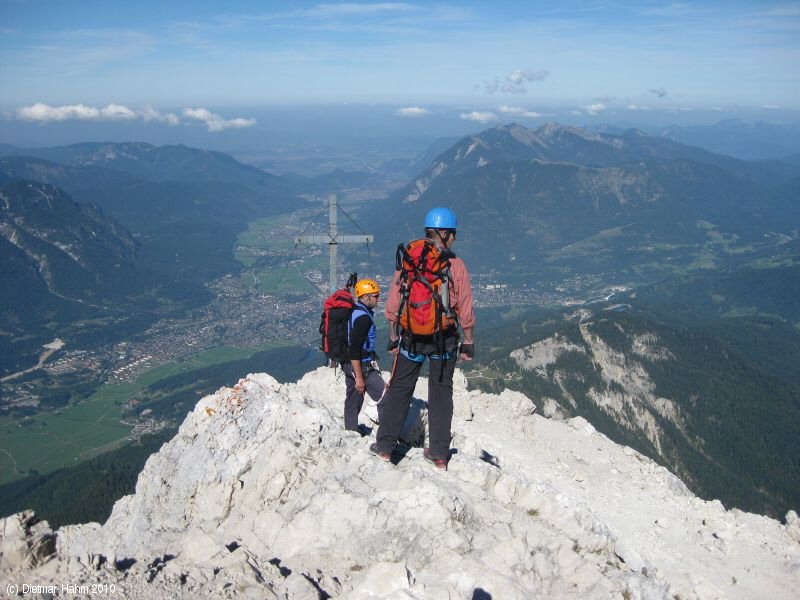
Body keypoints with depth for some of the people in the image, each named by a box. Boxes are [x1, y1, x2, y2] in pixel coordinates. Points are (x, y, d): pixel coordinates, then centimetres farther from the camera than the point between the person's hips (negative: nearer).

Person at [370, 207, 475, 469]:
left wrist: (393, 335, 8)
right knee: (441, 393, 11)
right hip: (444, 338, 0)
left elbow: (394, 303, -2)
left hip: (410, 337, 1)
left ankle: (385, 446, 18)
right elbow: (465, 309, -5)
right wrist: (468, 341, 5)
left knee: (399, 390, 13)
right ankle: (439, 453, 16)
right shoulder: (456, 266, -7)